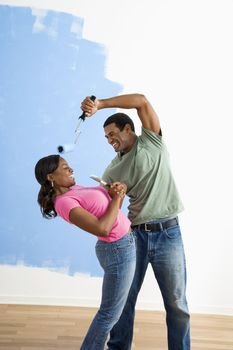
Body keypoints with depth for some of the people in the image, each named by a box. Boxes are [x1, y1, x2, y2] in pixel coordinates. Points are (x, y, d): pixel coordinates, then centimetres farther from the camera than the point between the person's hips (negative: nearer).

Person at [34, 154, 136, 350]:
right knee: (110, 313, 4)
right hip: (119, 250, -9)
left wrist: (116, 193, -7)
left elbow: (111, 210, 14)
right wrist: (117, 197, -18)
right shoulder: (64, 202, -21)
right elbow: (102, 228, -31)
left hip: (122, 245, 9)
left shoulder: (74, 190, 8)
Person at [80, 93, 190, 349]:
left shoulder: (152, 142, 2)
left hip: (167, 233, -3)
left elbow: (141, 101, -9)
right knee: (124, 298, 9)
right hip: (134, 234, 4)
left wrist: (100, 104, -14)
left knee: (176, 303, 6)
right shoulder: (113, 169, 11)